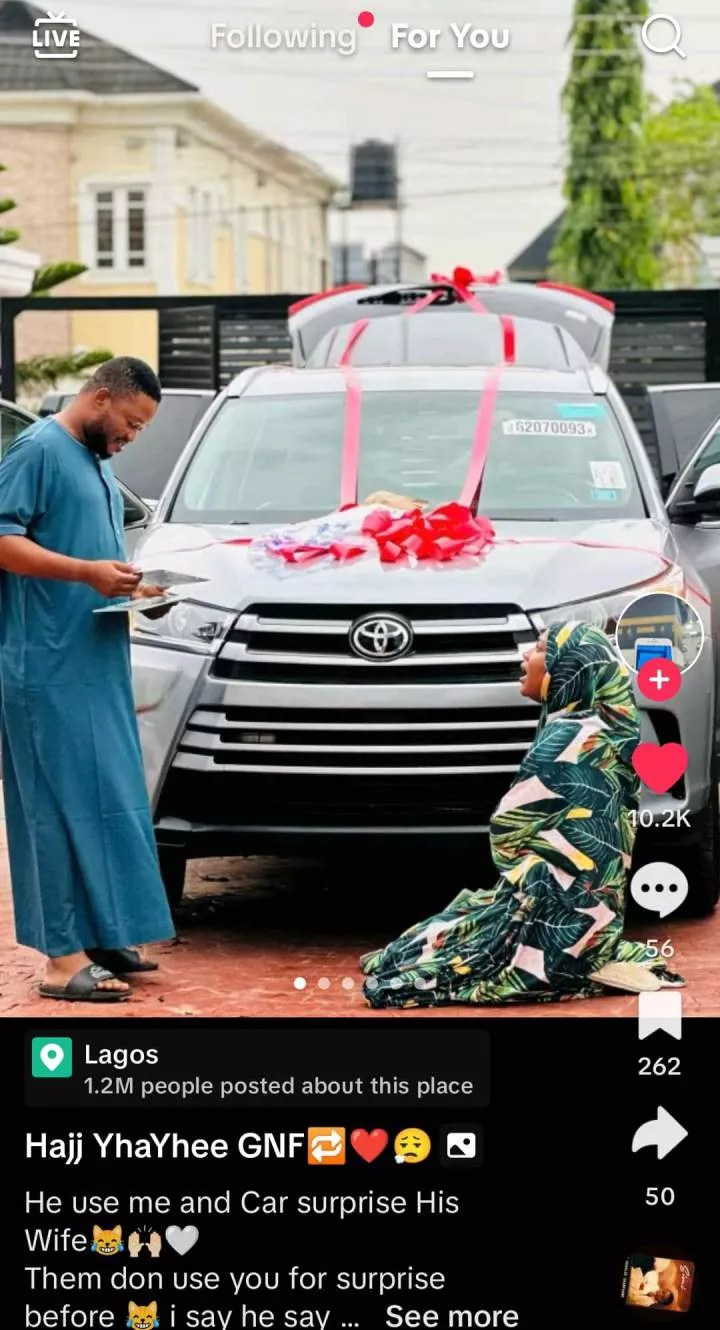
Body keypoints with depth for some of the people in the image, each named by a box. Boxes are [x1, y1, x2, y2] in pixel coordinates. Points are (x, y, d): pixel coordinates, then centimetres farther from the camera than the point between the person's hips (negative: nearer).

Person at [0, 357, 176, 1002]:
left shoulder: (98, 464, 20)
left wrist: (128, 585, 11)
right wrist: (86, 572, -24)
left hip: (98, 663, 9)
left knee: (109, 801, 11)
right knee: (67, 804, -9)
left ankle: (103, 935, 18)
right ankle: (65, 959, -7)